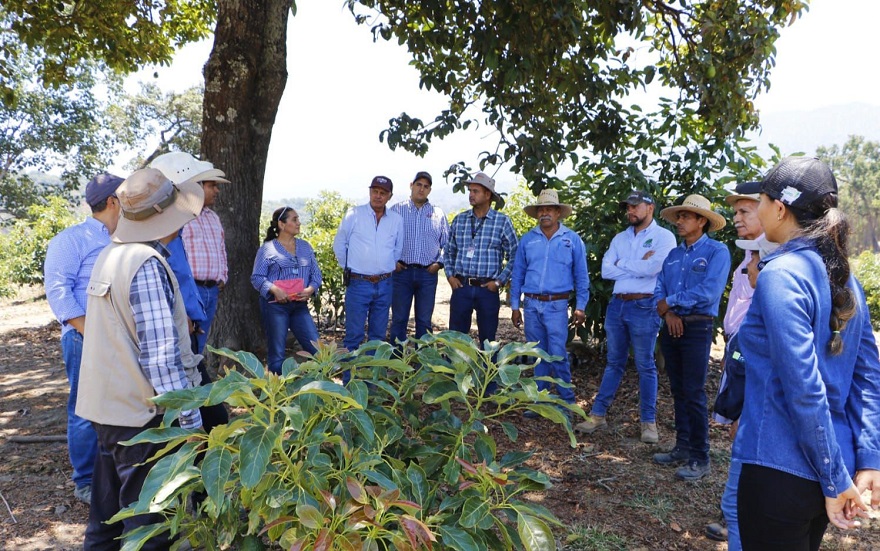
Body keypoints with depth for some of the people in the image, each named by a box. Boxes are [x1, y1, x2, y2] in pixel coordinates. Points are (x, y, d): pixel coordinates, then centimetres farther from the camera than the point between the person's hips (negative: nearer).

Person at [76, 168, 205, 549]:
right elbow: (161, 355, -25)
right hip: (139, 409, -9)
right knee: (147, 513, 5)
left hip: (107, 403, 9)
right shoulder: (147, 265, -22)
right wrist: (191, 418, -22)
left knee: (111, 495, 23)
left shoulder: (110, 255, 6)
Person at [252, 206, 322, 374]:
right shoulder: (267, 249, 0)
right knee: (276, 354, 4)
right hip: (275, 305, -4)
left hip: (300, 305, 4)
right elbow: (257, 278, -4)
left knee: (317, 349, -2)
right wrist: (274, 289, -20)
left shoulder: (305, 247, 13)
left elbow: (316, 274, 11)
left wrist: (310, 290, -9)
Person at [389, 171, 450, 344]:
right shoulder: (397, 210, 5)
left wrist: (439, 262, -1)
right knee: (399, 319, 4)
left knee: (424, 321, 8)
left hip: (428, 273, 2)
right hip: (402, 271, -1)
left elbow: (447, 243, 12)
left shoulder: (438, 213, 10)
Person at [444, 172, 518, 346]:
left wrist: (499, 281, -6)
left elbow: (514, 255, 0)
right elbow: (448, 251, 16)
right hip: (461, 287, 2)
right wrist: (450, 275, 4)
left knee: (487, 340, 9)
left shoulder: (502, 221, -2)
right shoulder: (459, 220, 7)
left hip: (488, 288, -2)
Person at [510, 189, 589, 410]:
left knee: (558, 355, -6)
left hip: (557, 305, -3)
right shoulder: (528, 239, 7)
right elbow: (517, 274, 10)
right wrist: (515, 306, 8)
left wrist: (580, 307, -1)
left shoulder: (572, 240, 2)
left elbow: (581, 276, 4)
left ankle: (567, 400, 9)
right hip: (532, 305, 3)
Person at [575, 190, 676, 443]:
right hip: (617, 304, 5)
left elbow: (653, 267, -19)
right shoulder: (620, 238, 13)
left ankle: (649, 421, 13)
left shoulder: (664, 237, -3)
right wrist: (639, 265, -6)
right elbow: (605, 271, 2)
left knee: (645, 366, 3)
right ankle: (598, 415, 16)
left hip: (644, 306, -5)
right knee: (614, 363, 12)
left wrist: (622, 264, -4)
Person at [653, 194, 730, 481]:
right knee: (678, 391, 12)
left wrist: (671, 301, -9)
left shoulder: (717, 251, -6)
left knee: (694, 394, -5)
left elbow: (709, 292, -19)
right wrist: (667, 312, -11)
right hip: (671, 327, 7)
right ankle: (683, 447, 22)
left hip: (697, 328, -6)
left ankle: (700, 458, 4)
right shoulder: (673, 255, 14)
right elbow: (659, 290, 9)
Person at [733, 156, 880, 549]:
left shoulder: (781, 274, -19)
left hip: (781, 469, -8)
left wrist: (836, 481, -14)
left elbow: (803, 388, -22)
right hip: (825, 471, 8)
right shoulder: (842, 276, 7)